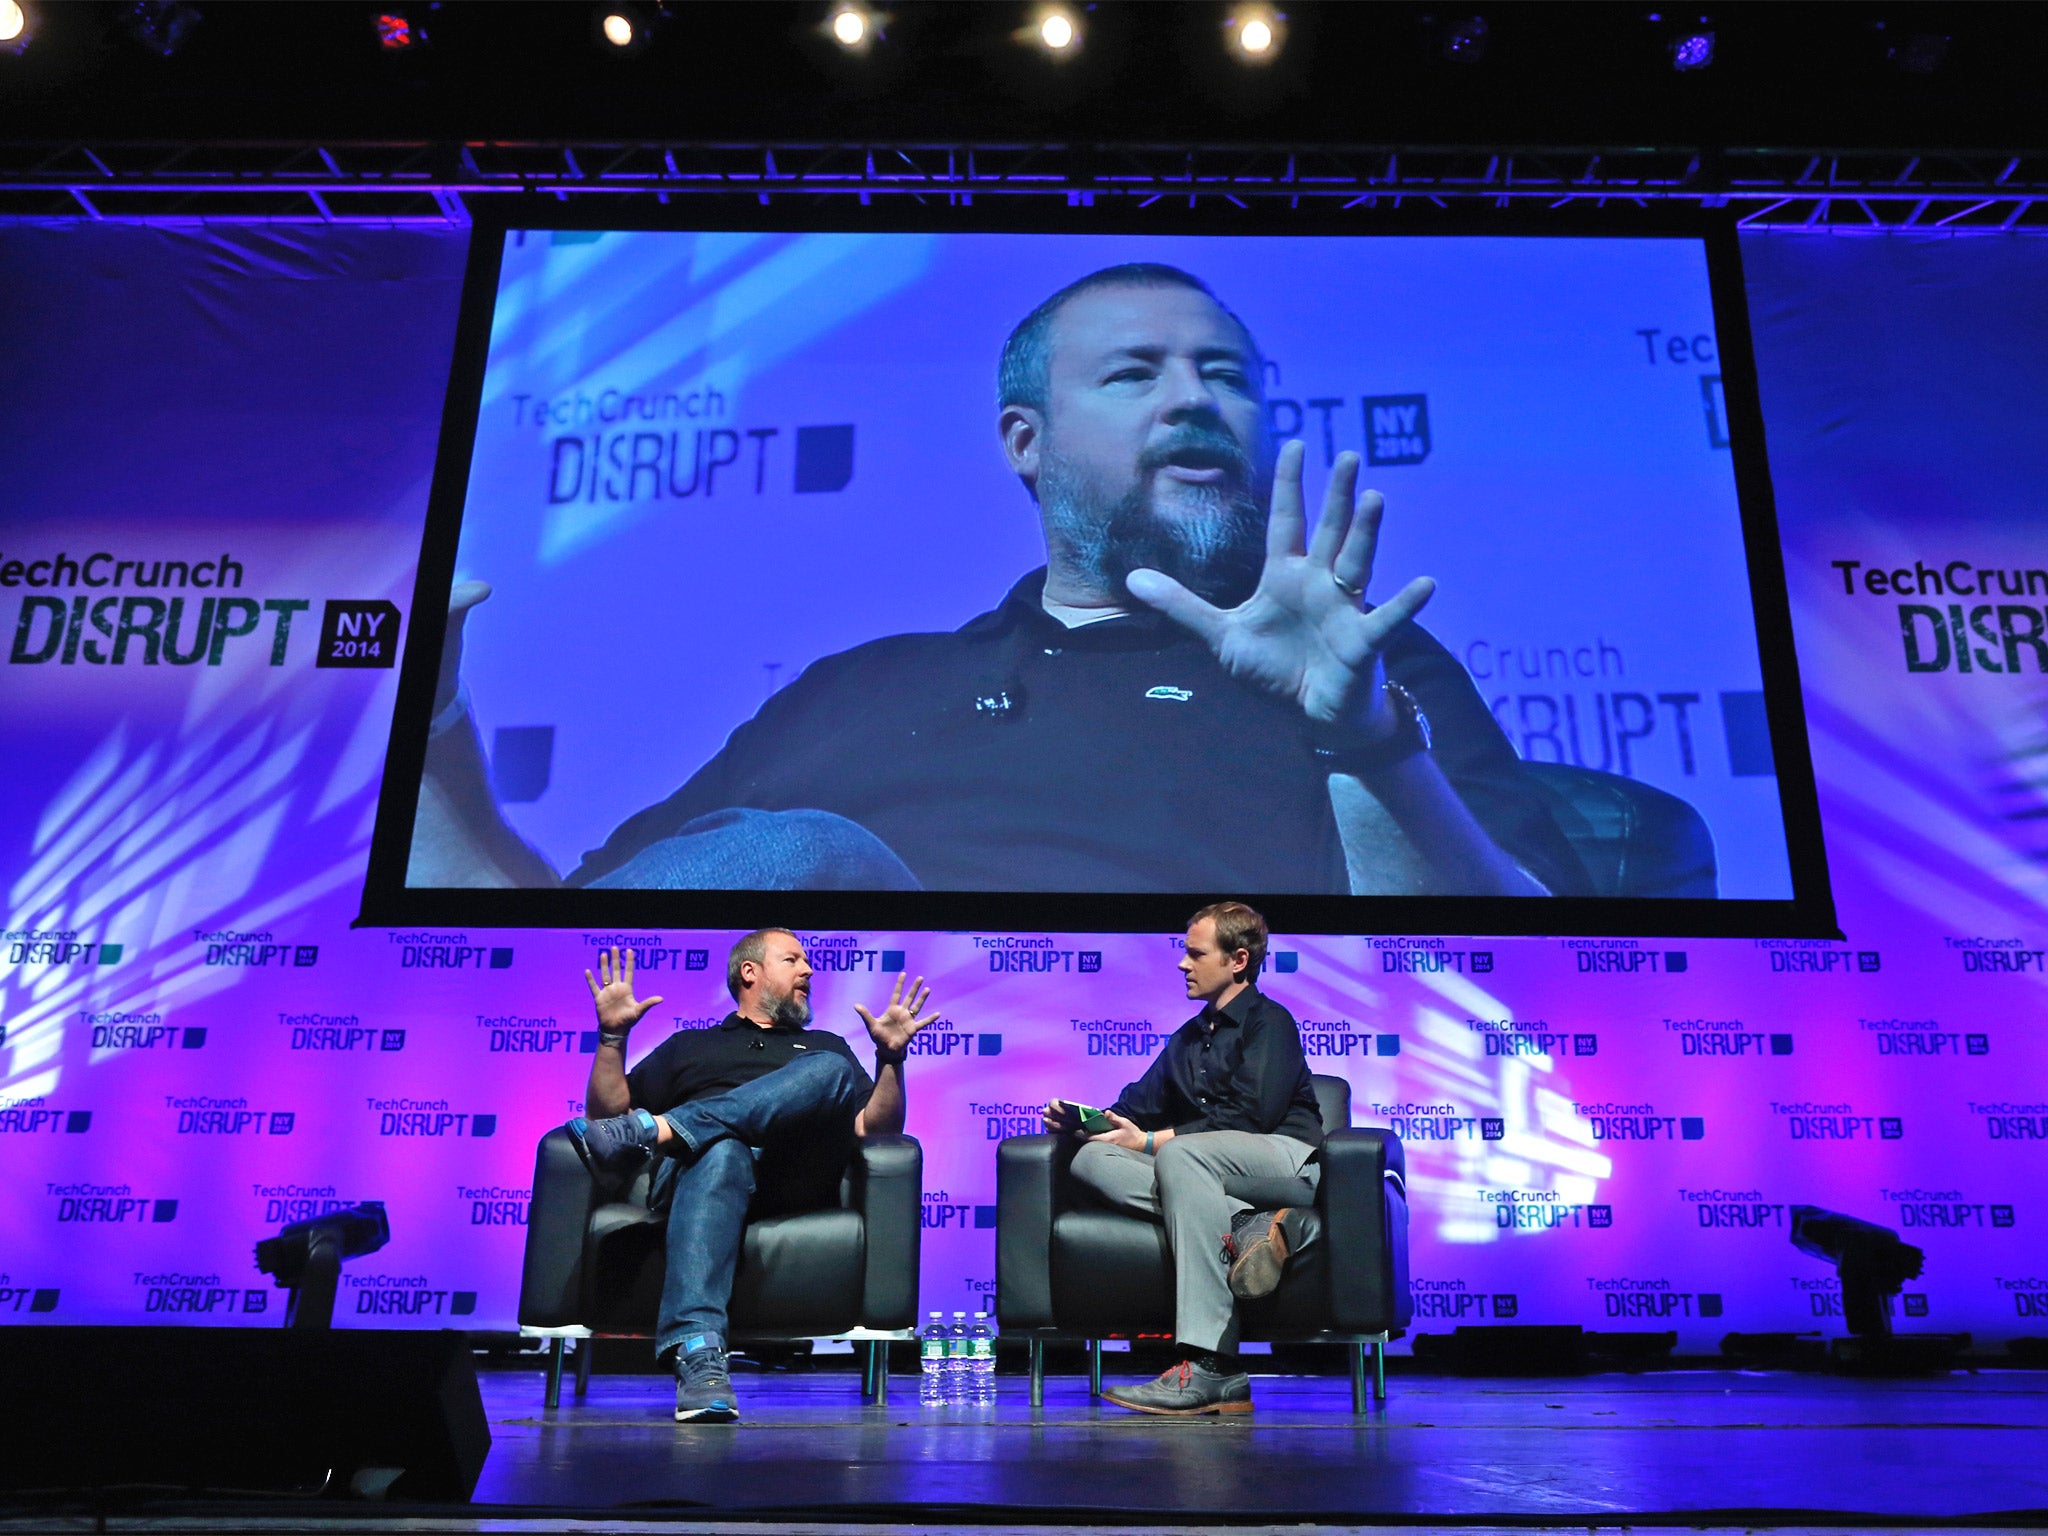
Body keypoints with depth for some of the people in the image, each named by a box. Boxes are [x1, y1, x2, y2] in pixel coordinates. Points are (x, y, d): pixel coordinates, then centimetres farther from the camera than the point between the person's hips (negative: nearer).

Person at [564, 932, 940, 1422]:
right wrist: (612, 1035, 10)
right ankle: (698, 1352, -54)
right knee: (721, 1153, -40)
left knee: (831, 1071, -28)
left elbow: (876, 1128, 18)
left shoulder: (825, 1046, 34)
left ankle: (651, 1132, -35)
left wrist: (891, 1056, 4)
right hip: (700, 1165, -1)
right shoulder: (689, 1045, 33)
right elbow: (605, 1111, 22)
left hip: (794, 1181, 1)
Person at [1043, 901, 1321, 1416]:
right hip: (1206, 1170, 7)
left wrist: (1153, 1141, -11)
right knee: (1092, 1158, -17)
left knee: (1179, 1154, -38)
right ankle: (1247, 1227, -32)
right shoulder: (1189, 1036, 27)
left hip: (1286, 1157, -7)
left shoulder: (1270, 1022, 2)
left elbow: (1249, 1116, -12)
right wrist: (1078, 1118, 1)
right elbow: (1138, 1104, 21)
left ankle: (1211, 1367, -44)